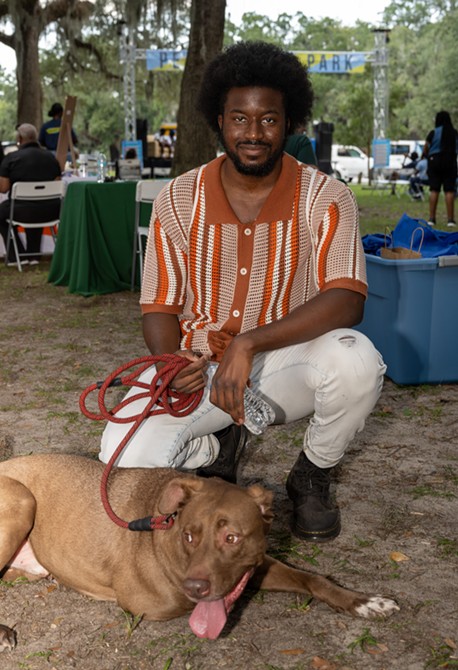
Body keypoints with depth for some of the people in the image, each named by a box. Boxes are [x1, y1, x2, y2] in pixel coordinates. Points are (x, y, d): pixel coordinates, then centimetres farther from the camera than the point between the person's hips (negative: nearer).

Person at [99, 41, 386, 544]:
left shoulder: (326, 199, -10)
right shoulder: (177, 201, -5)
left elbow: (346, 300, -23)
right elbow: (159, 307, 0)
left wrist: (250, 343, -34)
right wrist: (169, 361, -23)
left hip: (285, 366, -1)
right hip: (198, 366, 1)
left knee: (356, 360, -34)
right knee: (125, 459, -23)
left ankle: (311, 477, 0)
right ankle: (217, 448, 15)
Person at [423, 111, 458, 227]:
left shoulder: (433, 133, -3)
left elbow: (425, 151, 2)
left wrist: (428, 156, 20)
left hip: (435, 161, -1)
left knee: (434, 190, 4)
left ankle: (432, 218, 1)